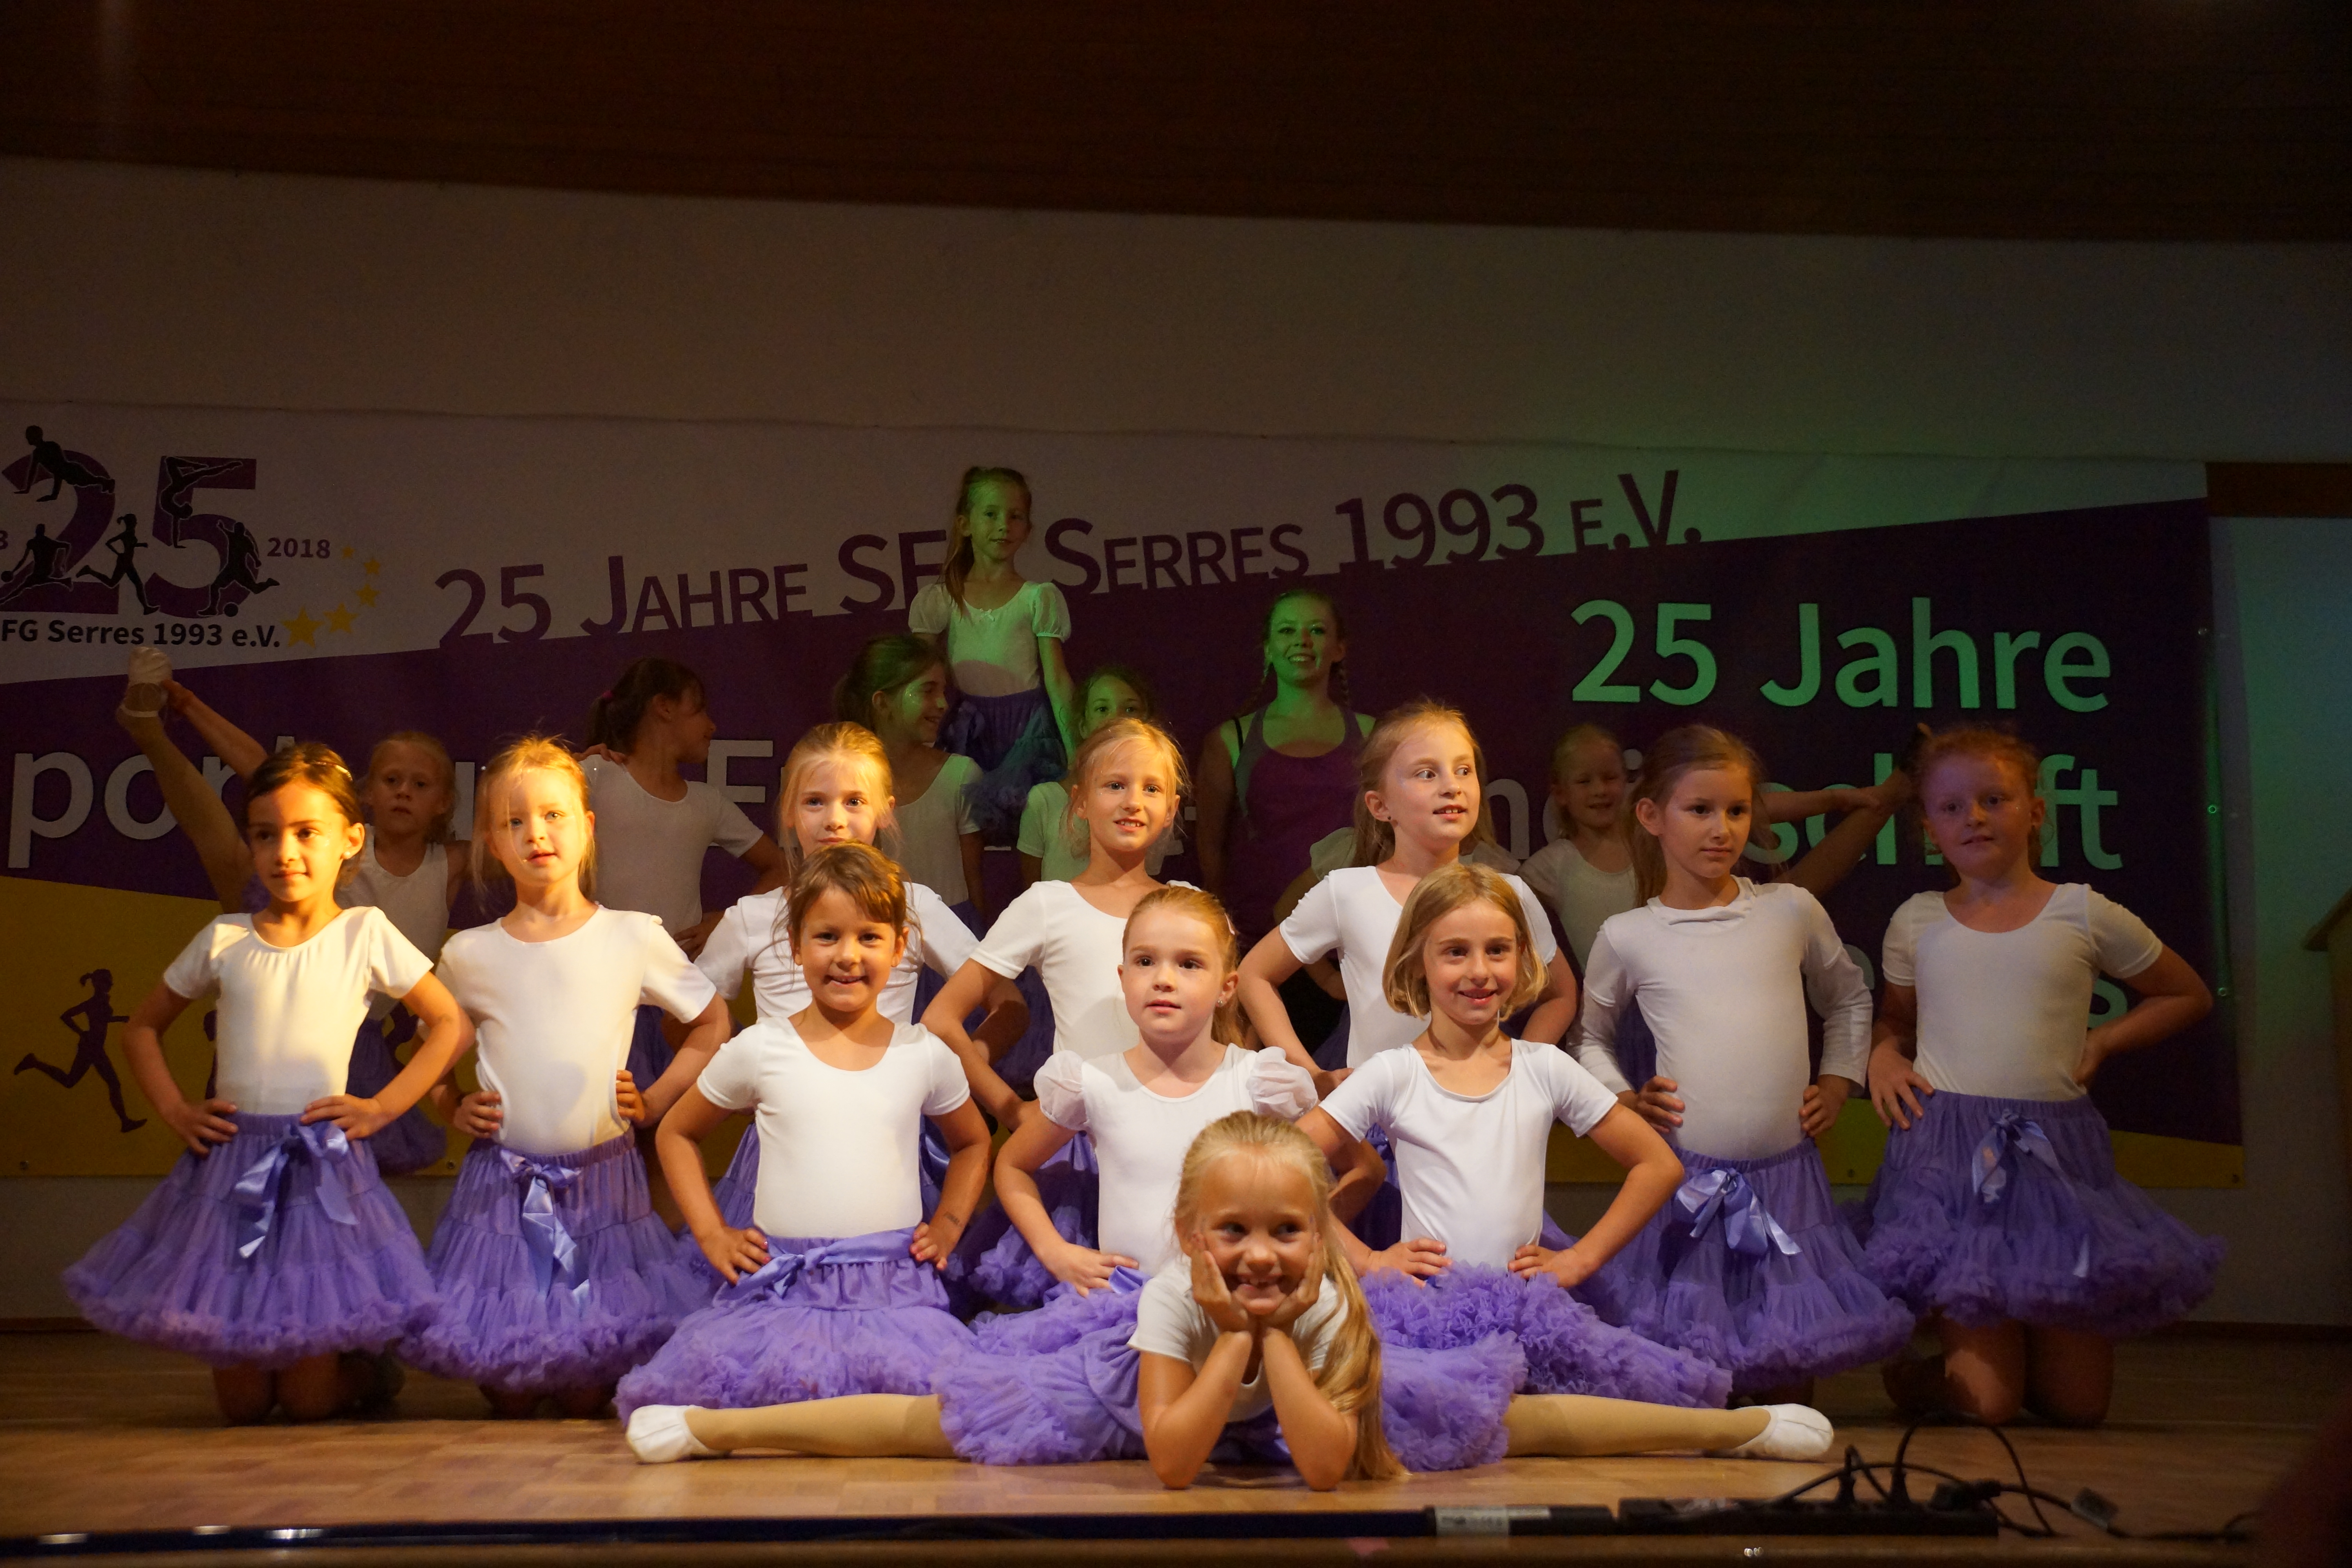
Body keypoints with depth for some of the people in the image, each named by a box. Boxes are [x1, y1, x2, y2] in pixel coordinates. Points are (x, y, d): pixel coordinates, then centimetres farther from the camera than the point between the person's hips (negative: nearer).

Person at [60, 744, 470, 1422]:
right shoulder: (225, 940, 4)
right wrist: (174, 1110, 4)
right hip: (230, 1165, 2)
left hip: (325, 1165, -2)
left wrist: (381, 1107, -6)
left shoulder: (365, 934, -1)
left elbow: (452, 1024, 1)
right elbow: (142, 1028, 17)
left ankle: (365, 1366, 30)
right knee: (241, 1401, 3)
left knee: (310, 1401, -2)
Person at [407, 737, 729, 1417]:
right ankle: (512, 1437, 33)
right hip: (502, 1182, 0)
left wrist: (655, 1101, 2)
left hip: (604, 1180, 0)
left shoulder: (635, 938, -1)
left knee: (587, 1398, 3)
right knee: (508, 1397, 1)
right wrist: (454, 1107, 3)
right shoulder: (469, 954, 1)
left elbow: (712, 1021, 11)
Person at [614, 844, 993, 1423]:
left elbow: (973, 1143, 28)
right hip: (780, 1284, -1)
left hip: (894, 1286, 1)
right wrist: (712, 1234, 9)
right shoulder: (759, 1050, 5)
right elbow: (676, 1134, 19)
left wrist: (948, 1223, 12)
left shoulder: (925, 1056, 8)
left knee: (942, 1390, -26)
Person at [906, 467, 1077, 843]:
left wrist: (1076, 751, -10)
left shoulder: (1040, 598, 3)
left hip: (1026, 728, -1)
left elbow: (1057, 680, -1)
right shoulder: (940, 601, 6)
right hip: (965, 730, 1)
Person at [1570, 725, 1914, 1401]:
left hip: (1788, 1173, 1)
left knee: (1789, 1389, 9)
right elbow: (1590, 1036, 17)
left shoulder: (1793, 911, 4)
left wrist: (1836, 1083, 10)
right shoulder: (1627, 937, 1)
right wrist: (1623, 1100, 1)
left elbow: (1848, 1000, 21)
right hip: (1686, 1178, -1)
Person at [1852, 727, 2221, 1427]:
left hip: (2057, 1150, 1)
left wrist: (2102, 1041, 3)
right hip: (1947, 1151, -1)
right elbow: (1894, 1015, 24)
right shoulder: (1916, 922, 7)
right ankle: (1907, 1373, 25)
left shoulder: (2083, 914, 4)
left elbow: (2187, 995, 17)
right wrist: (1883, 1056, 2)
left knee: (2077, 1405, 3)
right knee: (1984, 1402, -7)